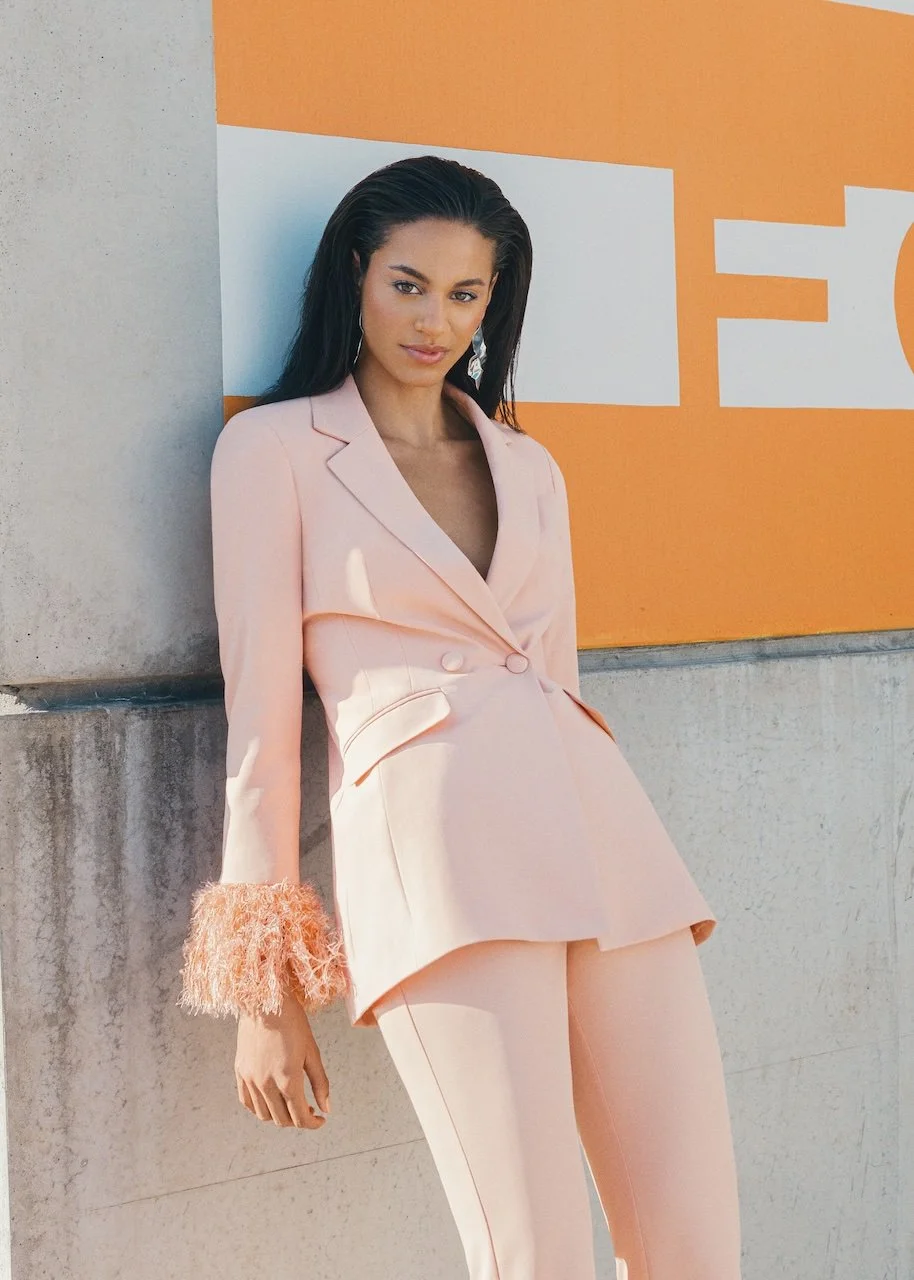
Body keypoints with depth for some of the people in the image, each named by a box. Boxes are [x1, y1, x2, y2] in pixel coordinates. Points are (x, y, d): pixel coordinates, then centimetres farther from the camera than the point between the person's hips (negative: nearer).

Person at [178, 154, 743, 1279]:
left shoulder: (528, 466, 20)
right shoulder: (275, 448, 7)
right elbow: (261, 712, 2)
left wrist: (643, 887, 22)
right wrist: (264, 987, 0)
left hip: (600, 836, 5)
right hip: (431, 844, -5)